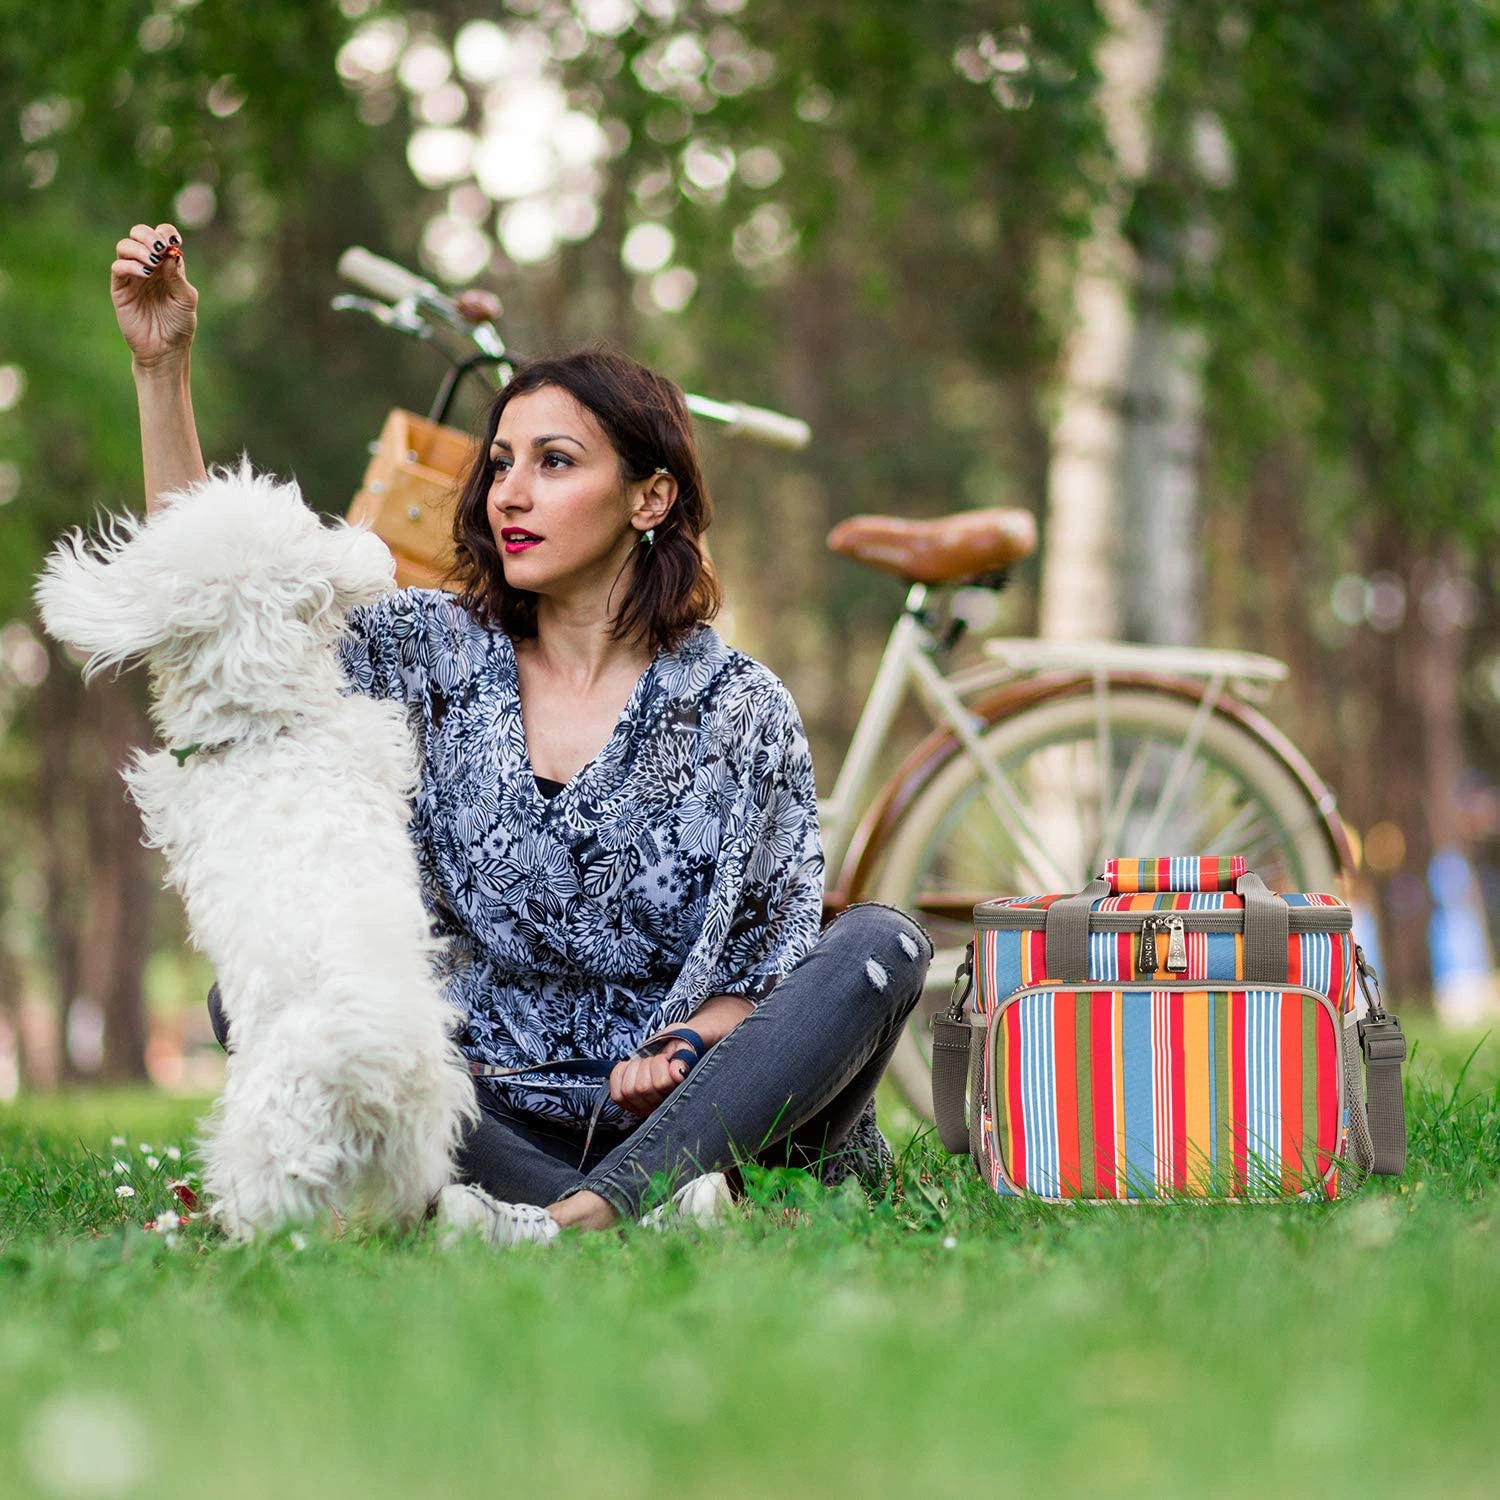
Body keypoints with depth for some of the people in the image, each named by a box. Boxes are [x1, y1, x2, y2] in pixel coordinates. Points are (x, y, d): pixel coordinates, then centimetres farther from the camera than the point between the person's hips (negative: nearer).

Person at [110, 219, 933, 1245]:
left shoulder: (739, 707, -2)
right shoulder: (441, 653, 6)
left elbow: (768, 971, -1)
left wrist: (683, 1053, -24)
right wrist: (162, 365, -6)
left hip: (694, 1110, -2)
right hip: (497, 1110, 2)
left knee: (883, 942, -26)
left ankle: (584, 1216, -44)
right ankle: (644, 1207, -37)